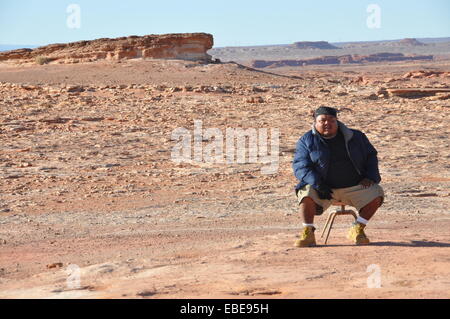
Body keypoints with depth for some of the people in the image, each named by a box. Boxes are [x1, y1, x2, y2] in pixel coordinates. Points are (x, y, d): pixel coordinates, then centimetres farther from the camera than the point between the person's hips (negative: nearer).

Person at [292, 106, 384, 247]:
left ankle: (357, 230, -5)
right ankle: (308, 234, -22)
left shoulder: (356, 137, 8)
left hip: (354, 187, 2)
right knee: (306, 193, -32)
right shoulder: (306, 141, 1)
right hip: (324, 188, -2)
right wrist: (317, 184, -23)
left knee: (376, 193, -20)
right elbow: (300, 166, -8)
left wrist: (370, 177, -2)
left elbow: (371, 156, 17)